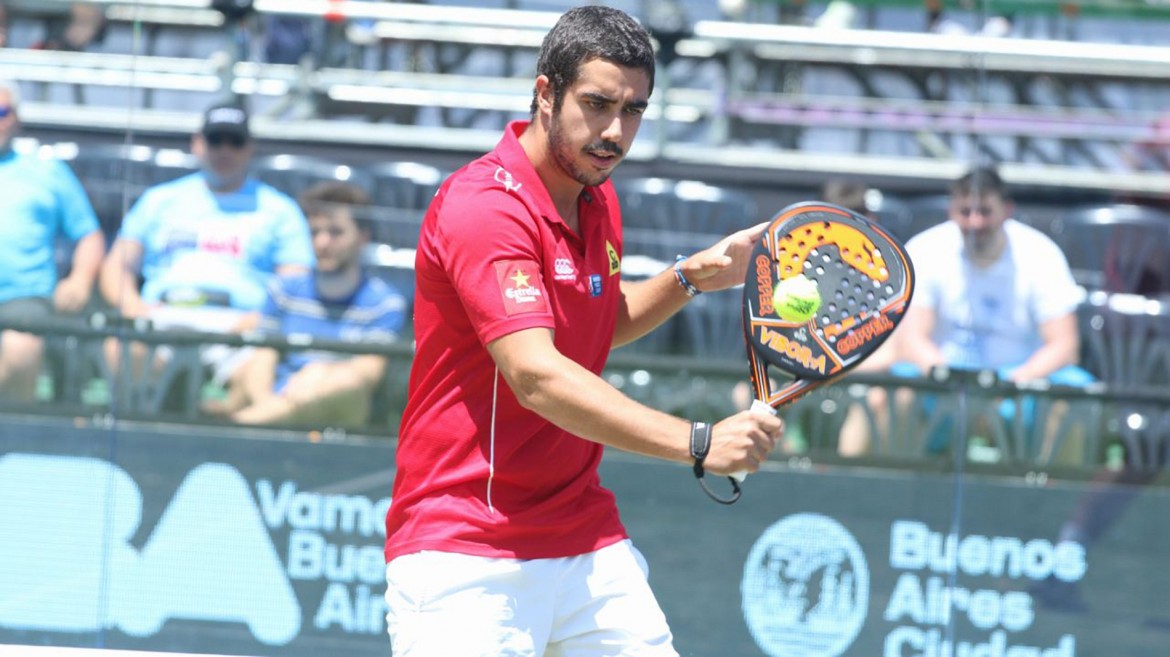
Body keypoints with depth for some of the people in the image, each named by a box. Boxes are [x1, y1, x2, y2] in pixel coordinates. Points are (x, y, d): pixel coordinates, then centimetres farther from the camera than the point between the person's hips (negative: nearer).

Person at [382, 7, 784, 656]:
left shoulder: (598, 200, 11)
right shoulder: (484, 207, -18)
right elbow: (536, 375, -29)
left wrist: (690, 277, 11)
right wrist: (698, 442, -35)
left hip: (588, 543, 8)